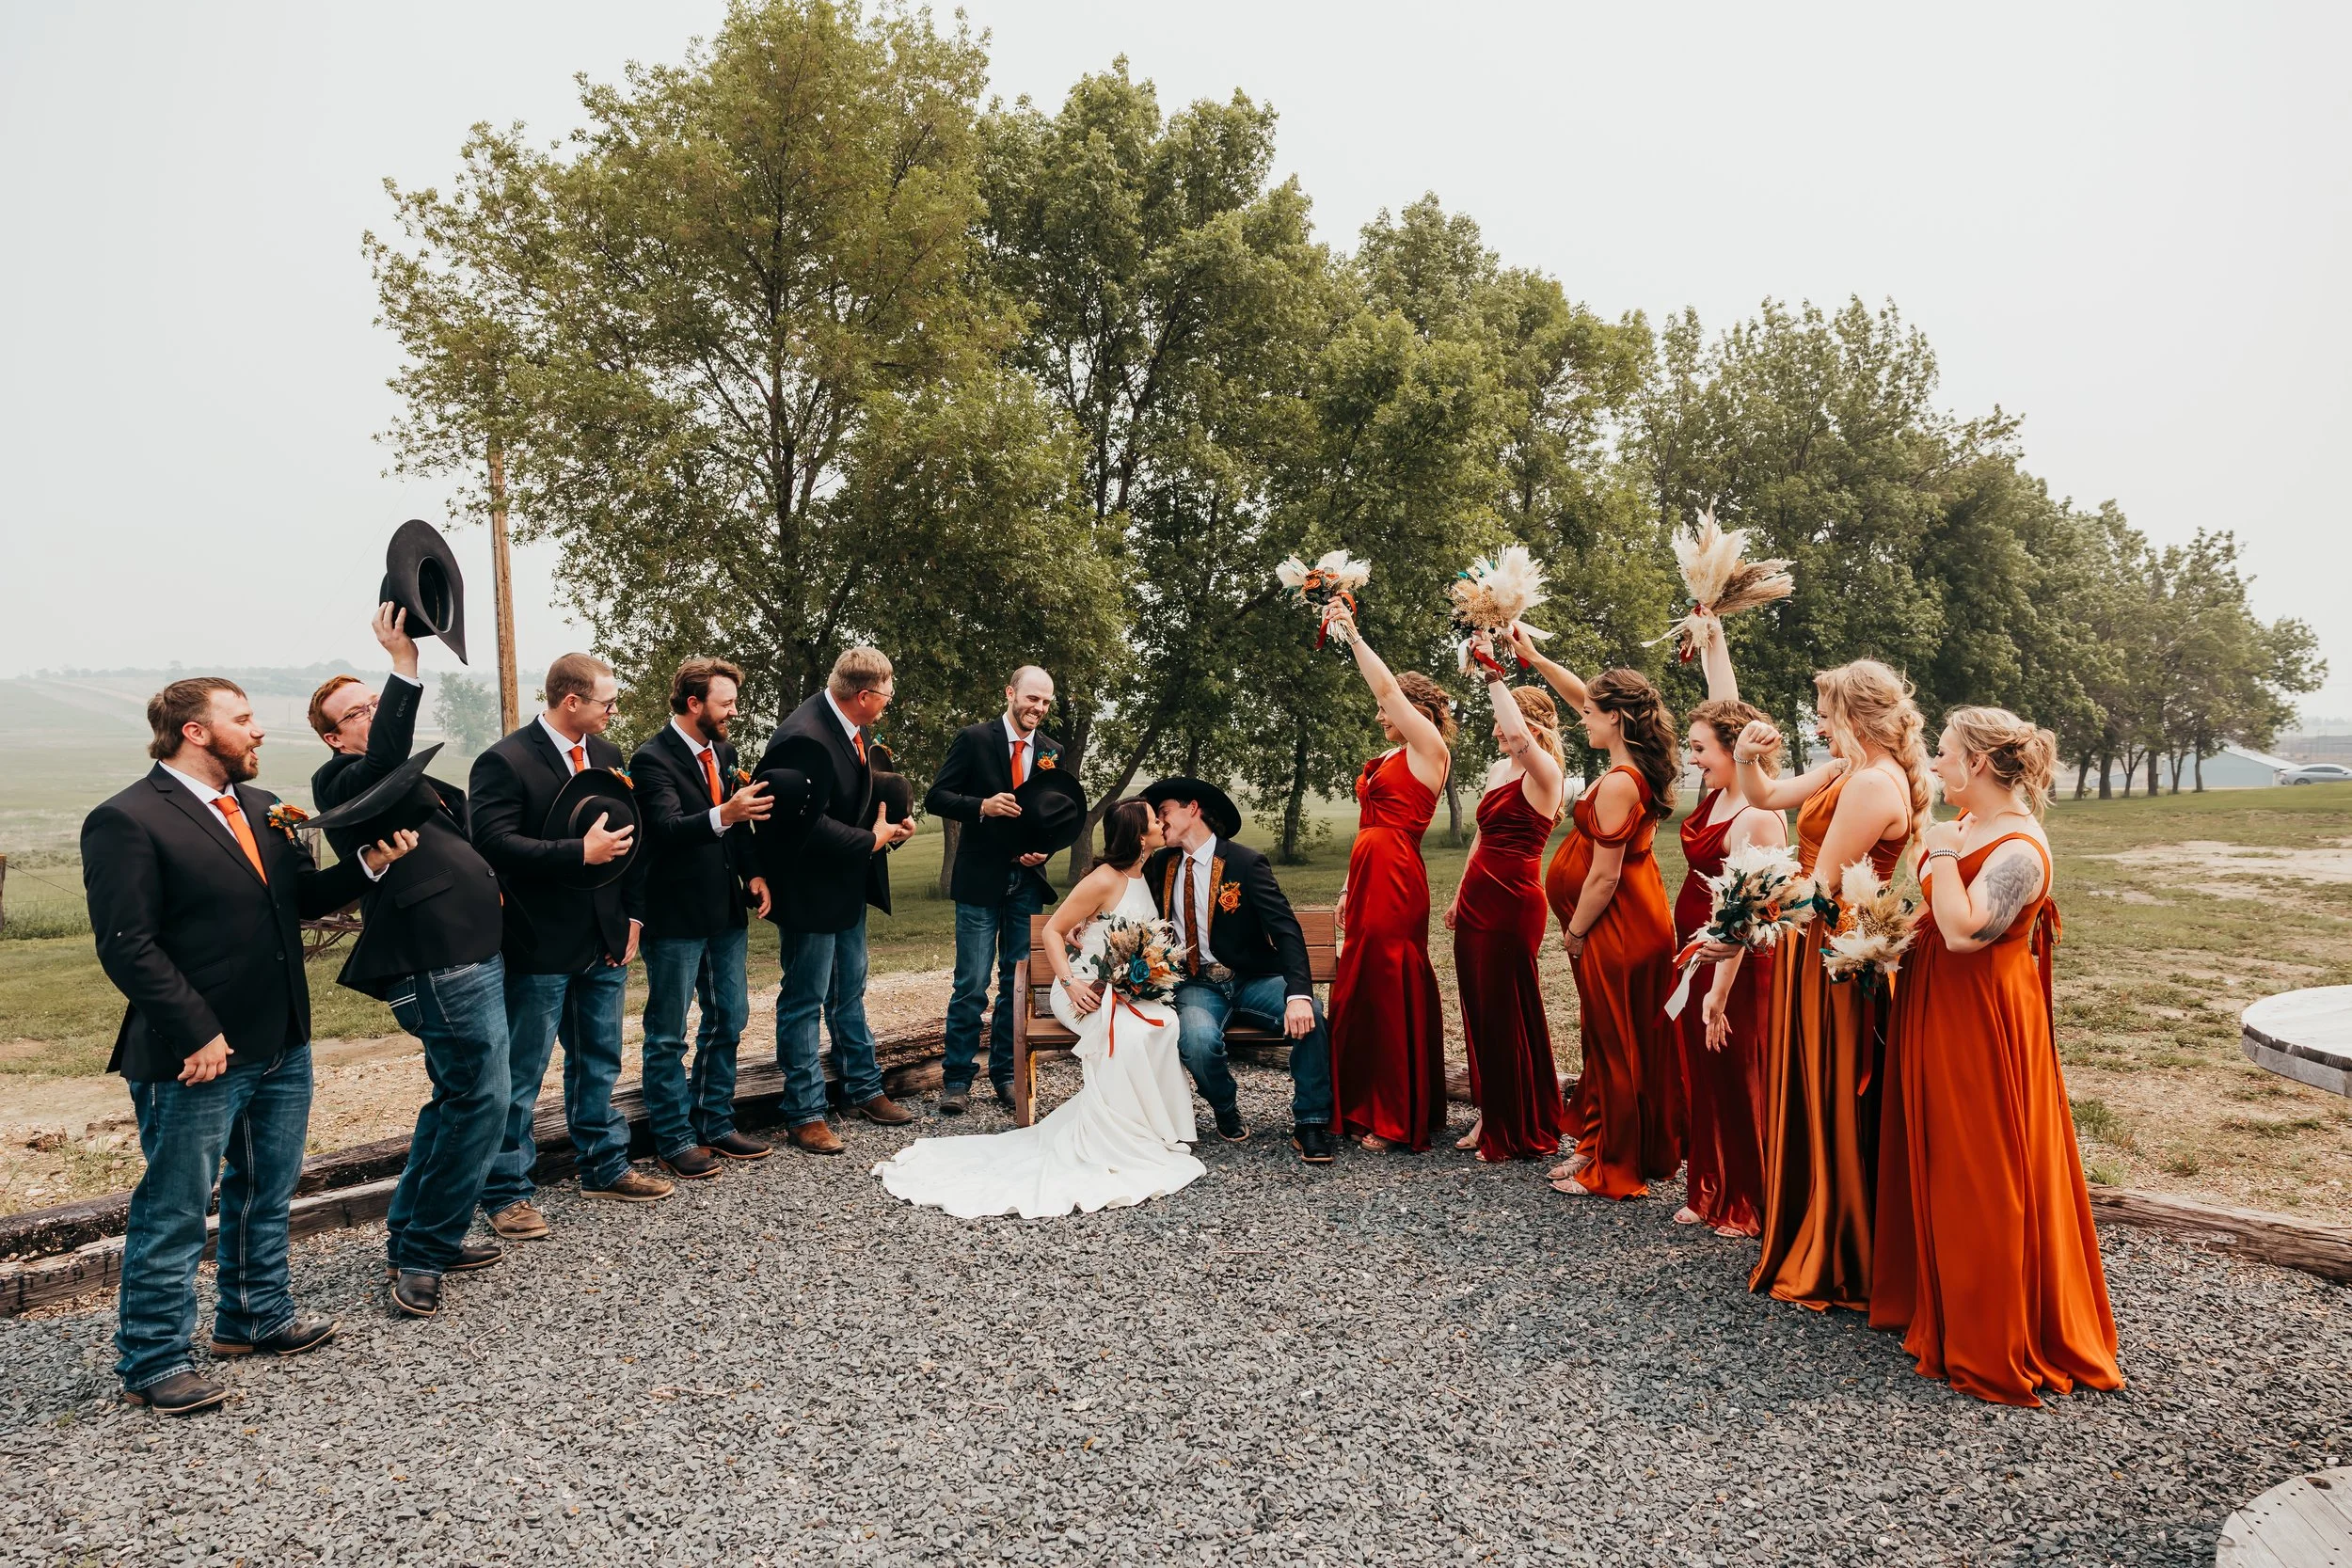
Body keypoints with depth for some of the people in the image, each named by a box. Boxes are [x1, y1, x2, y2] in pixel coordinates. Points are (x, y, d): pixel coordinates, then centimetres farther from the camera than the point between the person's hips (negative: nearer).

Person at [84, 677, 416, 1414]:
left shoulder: (262, 809, 12)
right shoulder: (128, 821, -13)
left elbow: (304, 897, 16)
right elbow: (126, 946, -18)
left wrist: (369, 863, -2)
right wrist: (197, 1034, -21)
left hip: (282, 1045, 8)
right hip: (197, 1057, -8)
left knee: (267, 1194, 21)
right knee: (173, 1212, 5)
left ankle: (258, 1317, 37)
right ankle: (153, 1361, 20)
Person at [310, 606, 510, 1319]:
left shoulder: (412, 779, 21)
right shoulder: (342, 779, -9)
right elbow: (385, 758, -32)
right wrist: (405, 665, -38)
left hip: (469, 952, 10)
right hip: (443, 963, -10)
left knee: (456, 1098, 18)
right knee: (481, 1101, -7)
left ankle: (413, 1238, 31)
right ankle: (425, 1252, 6)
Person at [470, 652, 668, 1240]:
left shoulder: (607, 755, 9)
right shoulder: (505, 761, -13)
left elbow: (631, 836, 13)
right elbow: (494, 843, -23)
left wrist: (633, 915, 7)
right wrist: (580, 853, -26)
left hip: (605, 945, 7)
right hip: (539, 948, -7)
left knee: (599, 1062, 18)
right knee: (521, 1076, 4)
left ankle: (605, 1167, 32)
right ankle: (506, 1192, 15)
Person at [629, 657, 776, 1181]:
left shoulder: (723, 752, 9)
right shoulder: (652, 759, -14)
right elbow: (669, 828, -27)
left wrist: (753, 873, 1)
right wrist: (723, 815, -44)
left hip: (725, 911, 8)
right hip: (675, 917, -8)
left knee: (728, 1020, 15)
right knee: (668, 1035, 5)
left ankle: (716, 1124, 29)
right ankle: (674, 1140, 16)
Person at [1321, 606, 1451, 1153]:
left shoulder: (1430, 749, -6)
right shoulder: (1389, 758, 19)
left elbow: (1386, 685, -13)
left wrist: (1353, 635, -7)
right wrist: (1350, 886, 18)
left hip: (1395, 879, -9)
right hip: (1368, 876, 9)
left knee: (1390, 989, -4)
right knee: (1361, 987, 10)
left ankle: (1398, 1121, 7)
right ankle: (1367, 1109, 21)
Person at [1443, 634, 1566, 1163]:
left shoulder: (1545, 774, -13)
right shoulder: (1498, 770, 13)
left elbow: (1518, 734, -34)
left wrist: (1494, 676, -24)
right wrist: (1461, 895, 20)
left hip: (1513, 901, -8)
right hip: (1478, 898, 9)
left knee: (1510, 1012, 0)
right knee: (1480, 1009, 11)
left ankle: (1523, 1131, 14)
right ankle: (1491, 1117, 22)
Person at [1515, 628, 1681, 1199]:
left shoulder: (1618, 783, -23)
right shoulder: (1638, 765, 3)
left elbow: (1604, 877, -22)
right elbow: (1585, 696, 18)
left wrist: (1575, 934, -10)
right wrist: (1535, 659, 17)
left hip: (1616, 927, -9)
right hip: (1641, 921, 9)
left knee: (1613, 1046, 2)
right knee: (1637, 1044, 17)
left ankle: (1611, 1168, 15)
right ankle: (1646, 1150, 29)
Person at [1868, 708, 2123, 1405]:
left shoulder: (2020, 848, -19)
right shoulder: (1966, 827, 8)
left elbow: (1962, 931, -28)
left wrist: (1942, 854, -20)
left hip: (1983, 1026, -9)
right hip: (1936, 1016, 9)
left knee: (1981, 1175, 0)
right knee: (1933, 1158, 18)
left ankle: (1993, 1340, 14)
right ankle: (1934, 1300, 33)